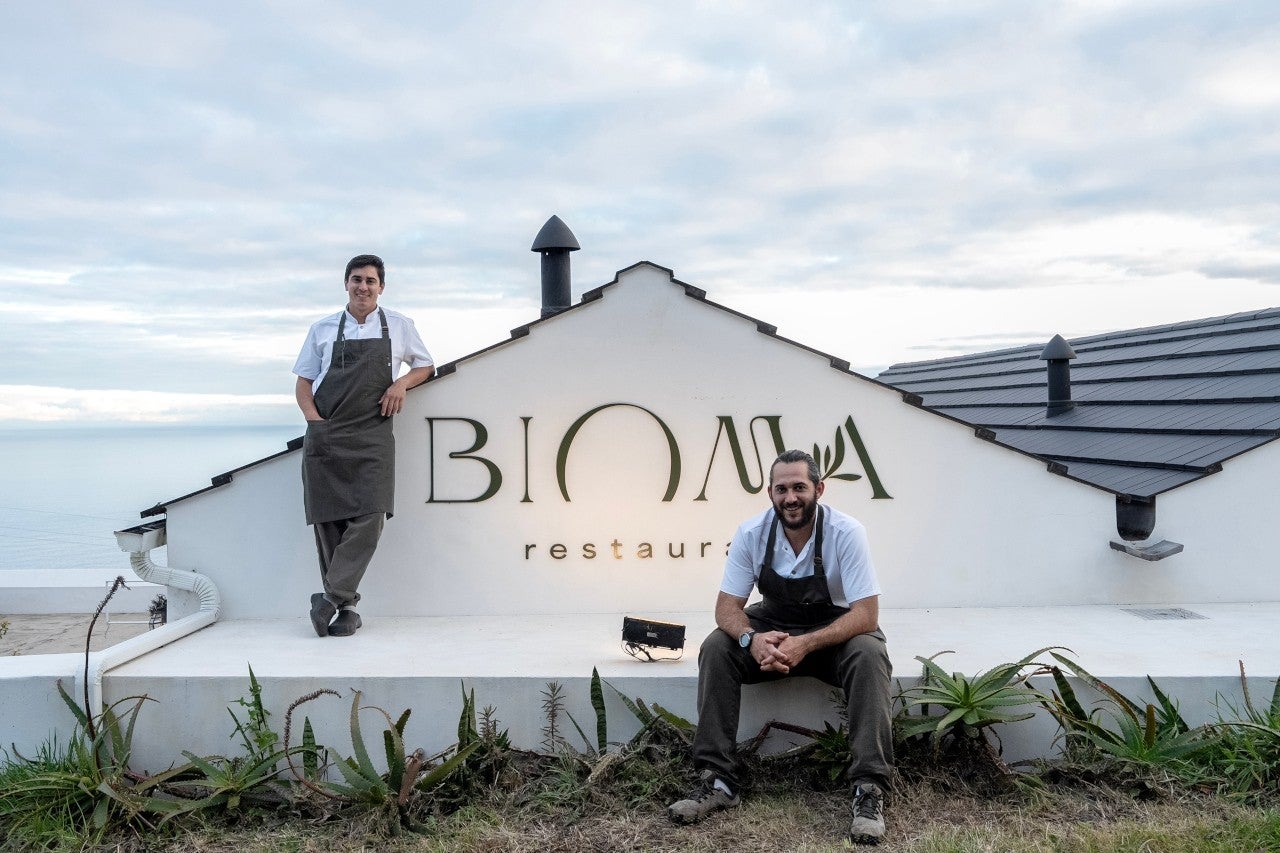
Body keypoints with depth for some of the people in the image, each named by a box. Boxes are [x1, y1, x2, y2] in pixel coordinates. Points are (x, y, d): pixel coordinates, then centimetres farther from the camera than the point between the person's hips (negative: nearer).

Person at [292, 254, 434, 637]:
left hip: (372, 436, -1)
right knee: (327, 521, -2)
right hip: (325, 436, 1)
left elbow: (425, 365, 22)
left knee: (369, 516, -16)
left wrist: (402, 382, 1)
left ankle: (332, 598, -12)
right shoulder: (323, 329, 13)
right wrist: (314, 419, -2)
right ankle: (347, 607, 6)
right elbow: (303, 382, 15)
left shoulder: (400, 327, 11)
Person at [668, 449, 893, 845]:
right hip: (773, 626, 3)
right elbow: (727, 607, -12)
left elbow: (866, 615, -24)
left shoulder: (846, 532, -23)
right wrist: (751, 639, -36)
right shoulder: (751, 533, -15)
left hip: (834, 630, -2)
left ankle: (870, 788, -28)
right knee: (716, 648, -23)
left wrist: (806, 645, -39)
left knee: (869, 655, -34)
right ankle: (718, 780, -19)